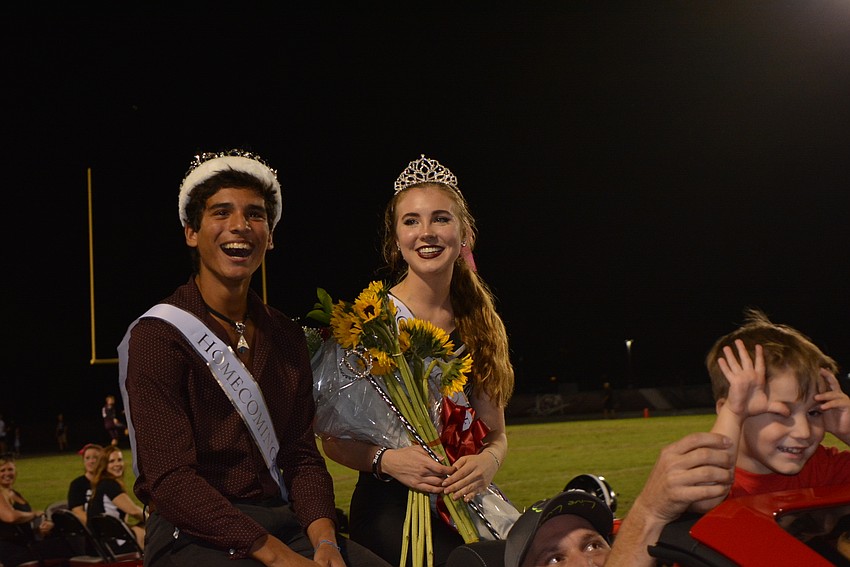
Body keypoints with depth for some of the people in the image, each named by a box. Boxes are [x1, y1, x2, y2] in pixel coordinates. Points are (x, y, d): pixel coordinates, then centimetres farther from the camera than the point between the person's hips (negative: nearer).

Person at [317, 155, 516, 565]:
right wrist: (386, 459, -20)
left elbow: (496, 434, 15)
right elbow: (333, 438, -2)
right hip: (391, 509, -5)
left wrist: (488, 462, -7)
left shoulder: (480, 323, 11)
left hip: (468, 507, 5)